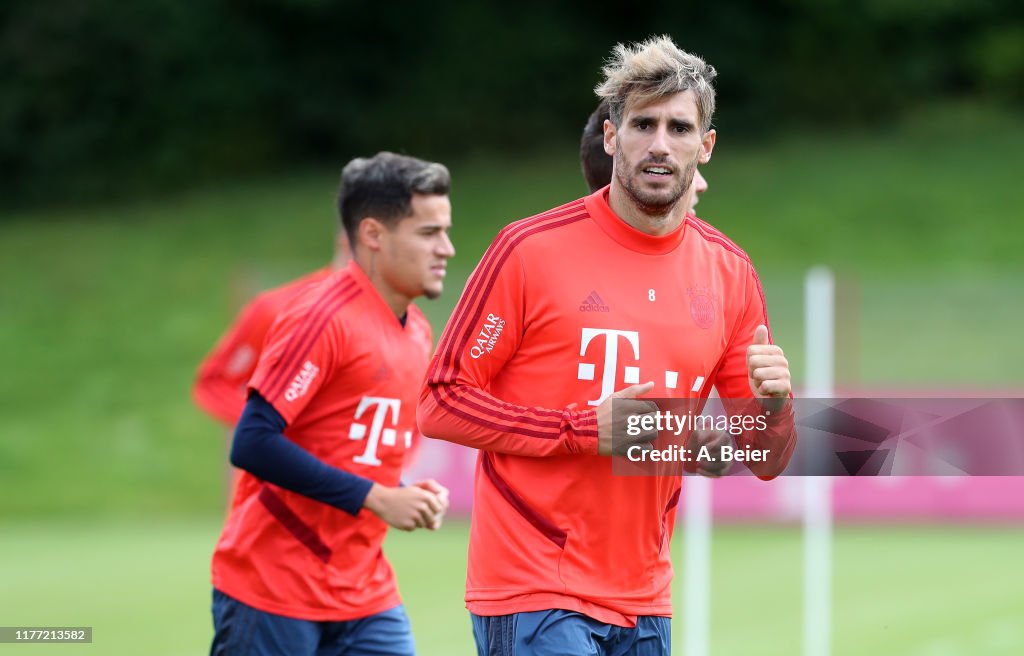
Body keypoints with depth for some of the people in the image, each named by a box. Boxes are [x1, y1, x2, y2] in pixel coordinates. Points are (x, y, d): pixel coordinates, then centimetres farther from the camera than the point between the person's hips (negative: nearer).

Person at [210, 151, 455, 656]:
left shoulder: (417, 332, 11)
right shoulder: (324, 317, -15)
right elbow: (253, 444, -21)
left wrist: (411, 497, 2)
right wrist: (374, 498, -20)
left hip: (366, 597, 8)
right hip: (273, 593, -8)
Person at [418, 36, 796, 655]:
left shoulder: (728, 273, 8)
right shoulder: (530, 250, -6)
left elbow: (765, 461, 12)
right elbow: (441, 402, -7)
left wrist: (773, 406, -12)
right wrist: (585, 430, -15)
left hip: (643, 601, 5)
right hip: (533, 594, -5)